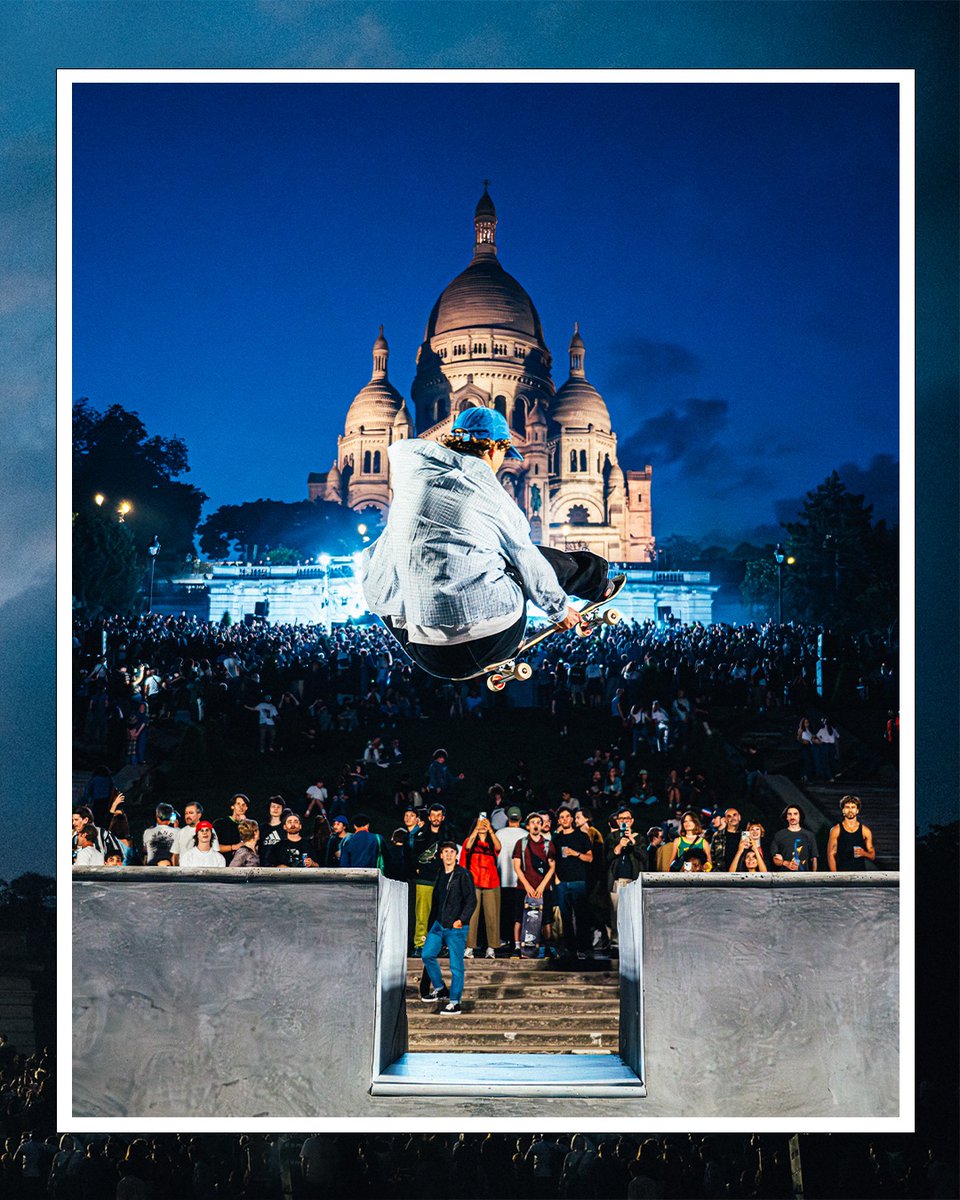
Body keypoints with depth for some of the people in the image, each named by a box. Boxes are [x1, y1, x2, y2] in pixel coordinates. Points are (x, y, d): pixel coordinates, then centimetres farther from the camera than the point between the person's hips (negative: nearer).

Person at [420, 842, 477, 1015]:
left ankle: (455, 1003, 4)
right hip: (439, 924, 7)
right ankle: (440, 989, 20)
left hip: (456, 927, -7)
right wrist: (431, 925, 19)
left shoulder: (463, 875, -6)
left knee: (456, 965, -2)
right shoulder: (440, 875, 14)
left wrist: (461, 919, -22)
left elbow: (471, 900, -10)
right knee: (427, 955, 1)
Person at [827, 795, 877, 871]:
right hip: (842, 875, -2)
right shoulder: (836, 830, 4)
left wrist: (864, 853, -10)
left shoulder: (865, 830, 8)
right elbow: (831, 855, 2)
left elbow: (872, 856, 13)